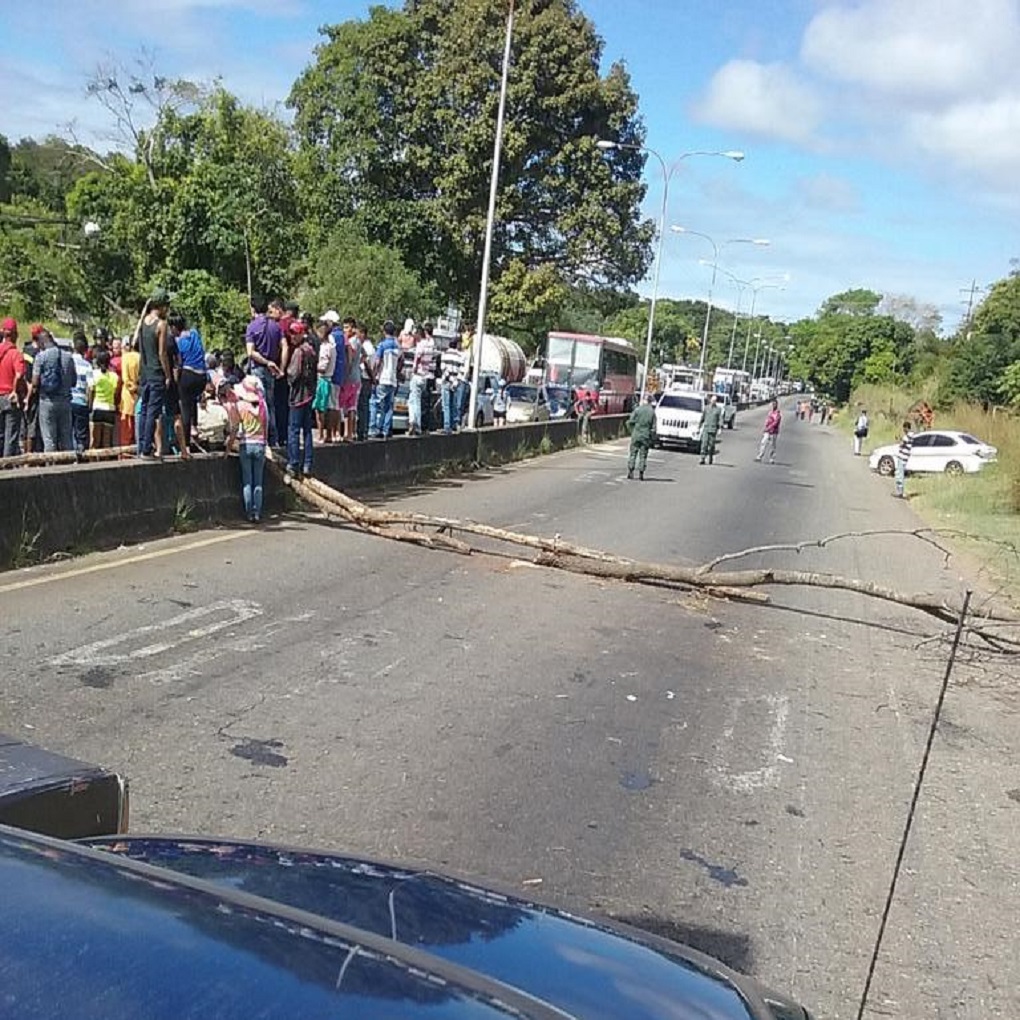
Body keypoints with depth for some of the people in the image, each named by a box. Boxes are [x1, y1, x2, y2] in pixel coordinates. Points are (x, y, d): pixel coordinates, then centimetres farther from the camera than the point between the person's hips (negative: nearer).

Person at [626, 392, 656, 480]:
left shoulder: (637, 409, -5)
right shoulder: (652, 412, -2)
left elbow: (630, 422, -5)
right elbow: (653, 427, -2)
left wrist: (632, 431, 12)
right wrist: (653, 438, 7)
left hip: (636, 435, 0)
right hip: (646, 436, 0)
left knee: (633, 453, 7)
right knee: (643, 455, 6)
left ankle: (630, 472, 3)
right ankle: (641, 473, 5)